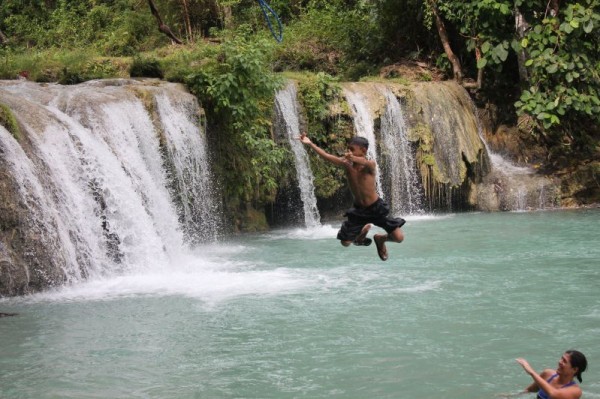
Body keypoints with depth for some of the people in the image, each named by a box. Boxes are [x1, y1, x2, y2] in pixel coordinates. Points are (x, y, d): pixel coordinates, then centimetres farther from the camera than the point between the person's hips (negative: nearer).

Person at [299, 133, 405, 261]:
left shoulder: (370, 165, -22)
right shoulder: (346, 163, -10)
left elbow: (366, 162, -46)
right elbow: (327, 156, -19)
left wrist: (354, 158, -69)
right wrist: (310, 143, -29)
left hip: (376, 208, -3)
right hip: (358, 209, 4)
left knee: (399, 237, -11)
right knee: (345, 242, 5)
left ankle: (380, 239, 23)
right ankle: (363, 230, 35)